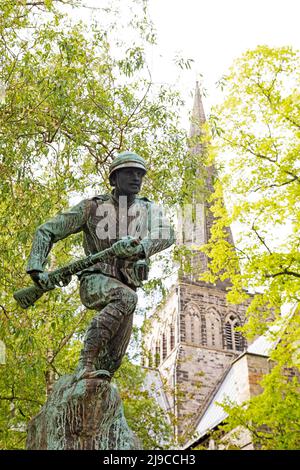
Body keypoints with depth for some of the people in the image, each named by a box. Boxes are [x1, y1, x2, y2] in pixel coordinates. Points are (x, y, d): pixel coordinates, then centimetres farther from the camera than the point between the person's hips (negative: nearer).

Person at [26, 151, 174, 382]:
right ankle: (86, 364, -36)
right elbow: (47, 231, 0)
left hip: (125, 288, 4)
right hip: (95, 281, -4)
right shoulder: (93, 206, -2)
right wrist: (36, 268, -16)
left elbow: (166, 234, -18)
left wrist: (140, 247, -40)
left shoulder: (149, 209, 4)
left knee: (113, 359, -2)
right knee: (126, 297, -35)